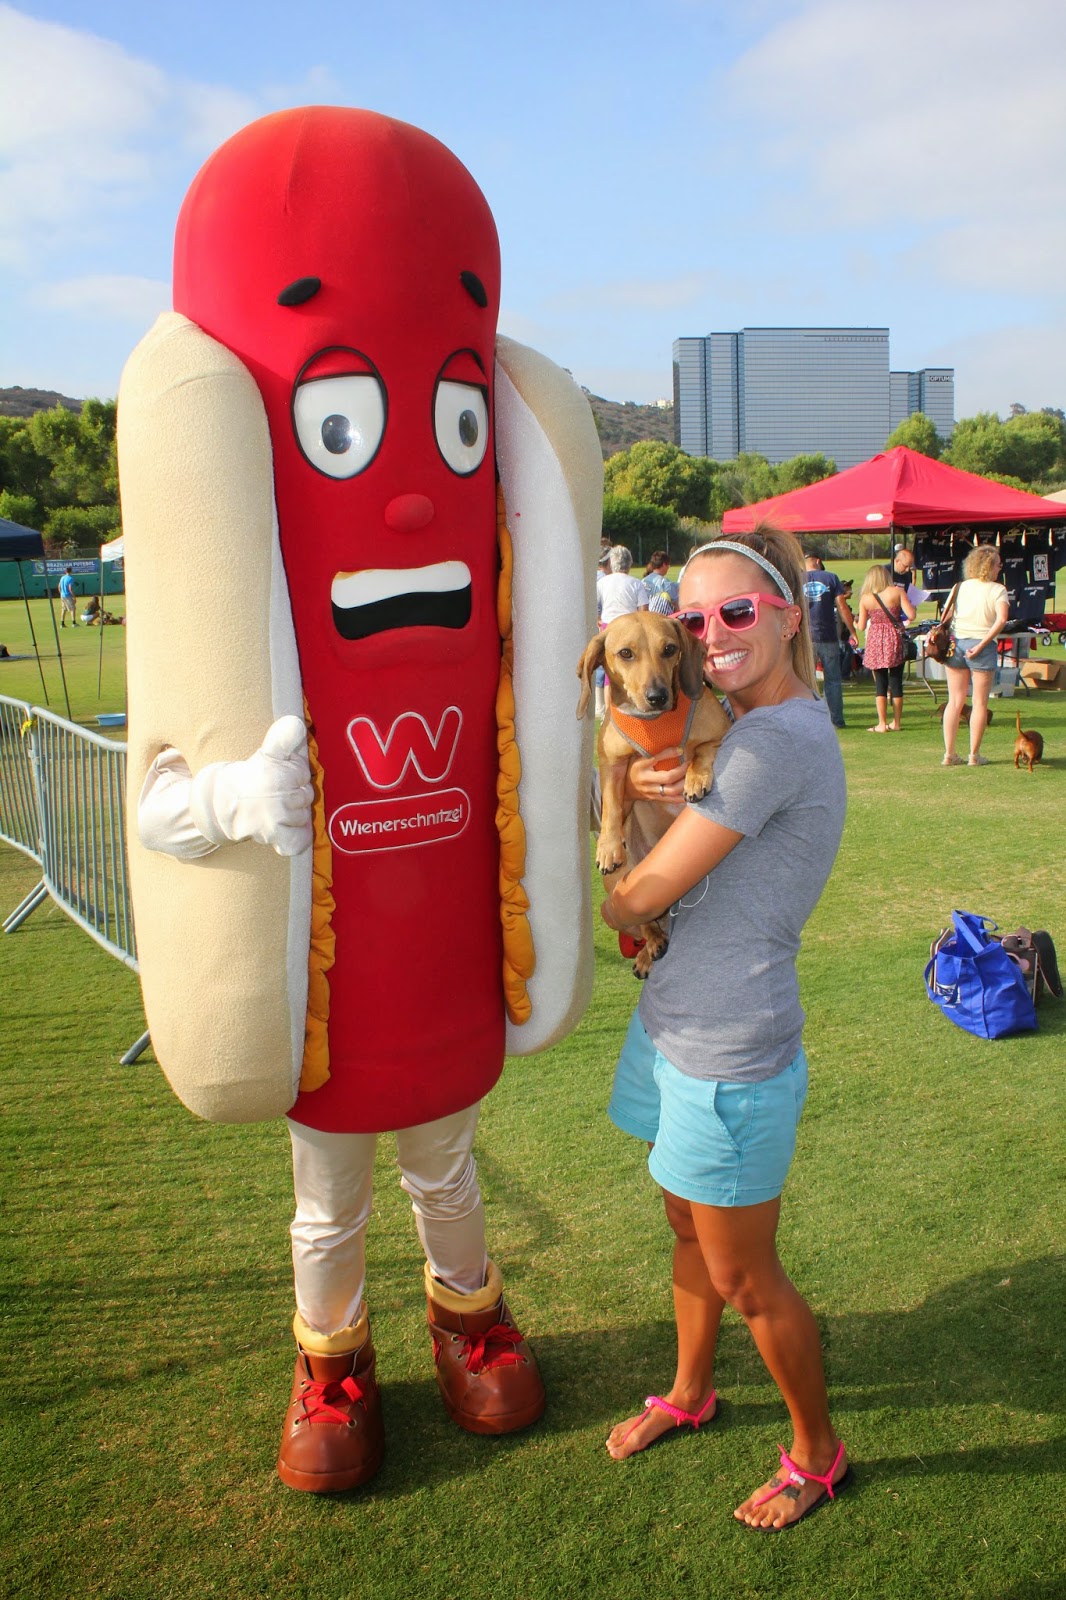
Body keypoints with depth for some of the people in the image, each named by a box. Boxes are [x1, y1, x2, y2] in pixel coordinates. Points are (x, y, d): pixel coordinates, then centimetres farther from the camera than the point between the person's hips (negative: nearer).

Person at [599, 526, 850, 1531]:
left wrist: (591, 909, 0)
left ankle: (817, 1454, 36)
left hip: (731, 1055, -9)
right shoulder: (744, 722, 6)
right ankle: (689, 1394, 50)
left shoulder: (778, 740, -25)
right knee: (688, 1229, 26)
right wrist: (637, 785, -12)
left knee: (745, 1279, 11)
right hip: (676, 1025, 9)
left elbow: (643, 893, -21)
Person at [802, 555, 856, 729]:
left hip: (805, 637, 0)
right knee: (832, 680, 7)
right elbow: (842, 607, -1)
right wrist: (852, 631, 5)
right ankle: (837, 720, 8)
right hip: (828, 636, 0)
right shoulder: (831, 578, 2)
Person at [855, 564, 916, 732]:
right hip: (894, 638, 0)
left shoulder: (865, 598, 1)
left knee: (880, 682, 5)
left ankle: (882, 724, 1)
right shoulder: (897, 592, -3)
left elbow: (862, 627, 3)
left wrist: (855, 624, 26)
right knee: (896, 681, 9)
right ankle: (896, 723, 14)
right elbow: (911, 615, -9)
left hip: (875, 640, 0)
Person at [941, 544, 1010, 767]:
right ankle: (974, 755, 6)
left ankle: (949, 754, 9)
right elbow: (1002, 619, -18)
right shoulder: (997, 590, -5)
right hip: (982, 647, -4)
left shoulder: (961, 587, 8)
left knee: (955, 701, 9)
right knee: (980, 702, 4)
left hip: (956, 643, 4)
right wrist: (981, 645, -16)